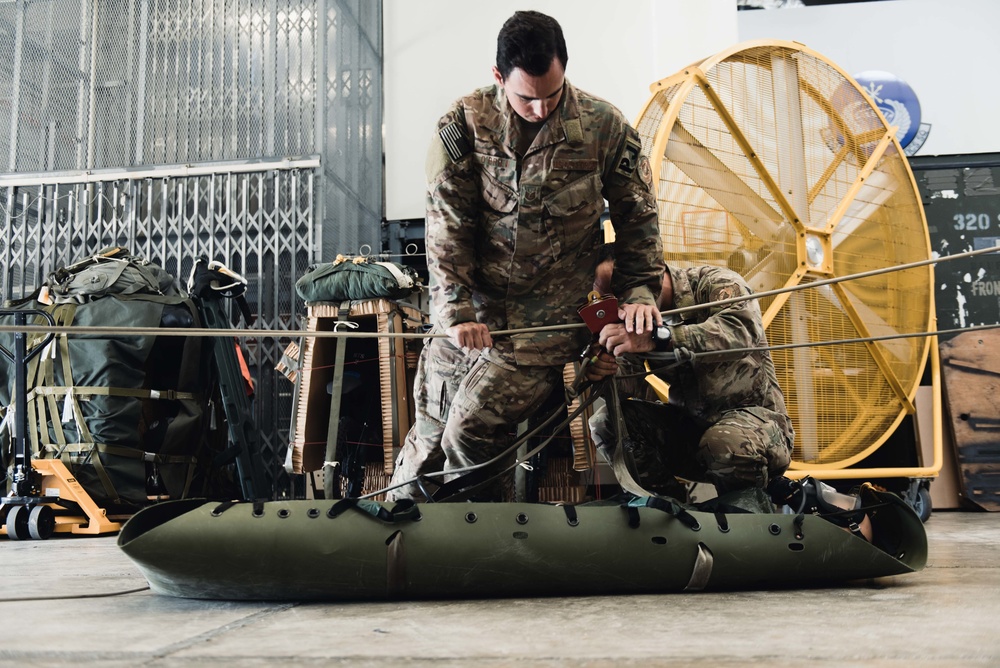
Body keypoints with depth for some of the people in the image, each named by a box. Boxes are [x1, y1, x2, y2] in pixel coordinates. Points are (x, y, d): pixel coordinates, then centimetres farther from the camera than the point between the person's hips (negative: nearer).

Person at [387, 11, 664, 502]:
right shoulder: (463, 125, -5)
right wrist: (456, 309, -14)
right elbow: (447, 226, -6)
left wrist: (639, 291, 0)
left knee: (470, 432, -14)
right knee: (429, 429, 9)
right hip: (469, 314, 2)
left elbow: (636, 217, 8)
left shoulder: (605, 127, -4)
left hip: (547, 321, -2)